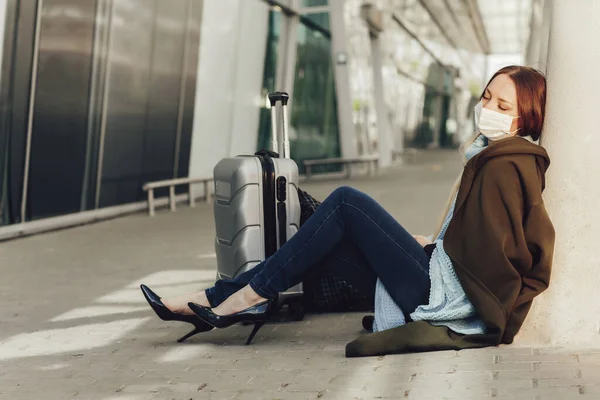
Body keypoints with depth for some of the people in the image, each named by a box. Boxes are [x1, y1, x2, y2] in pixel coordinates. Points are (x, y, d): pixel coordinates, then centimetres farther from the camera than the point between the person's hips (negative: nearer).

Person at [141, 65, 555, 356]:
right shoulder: (490, 155, 16)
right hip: (441, 281, 10)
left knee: (347, 202, -11)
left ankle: (256, 293, -5)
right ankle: (209, 303, 3)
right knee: (327, 239, 6)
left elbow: (496, 252, -19)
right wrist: (435, 243, 9)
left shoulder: (504, 165, -14)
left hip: (445, 295, -10)